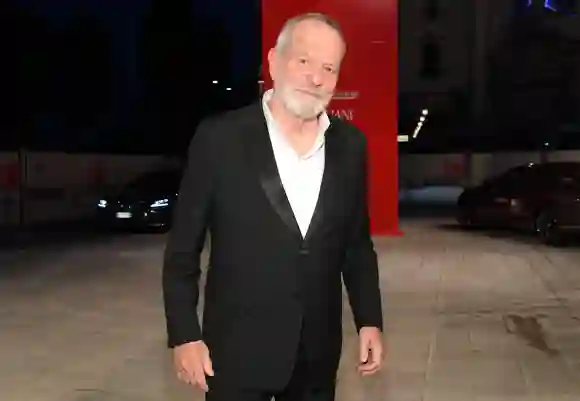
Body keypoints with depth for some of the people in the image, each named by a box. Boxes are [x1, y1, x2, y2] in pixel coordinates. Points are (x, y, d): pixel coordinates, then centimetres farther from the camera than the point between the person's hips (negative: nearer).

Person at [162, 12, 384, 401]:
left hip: (318, 352, 4)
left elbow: (357, 244, 9)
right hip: (238, 350, -3)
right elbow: (182, 249, -6)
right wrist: (184, 335, -8)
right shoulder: (220, 138, -10)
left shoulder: (350, 144, 1)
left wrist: (370, 321, 5)